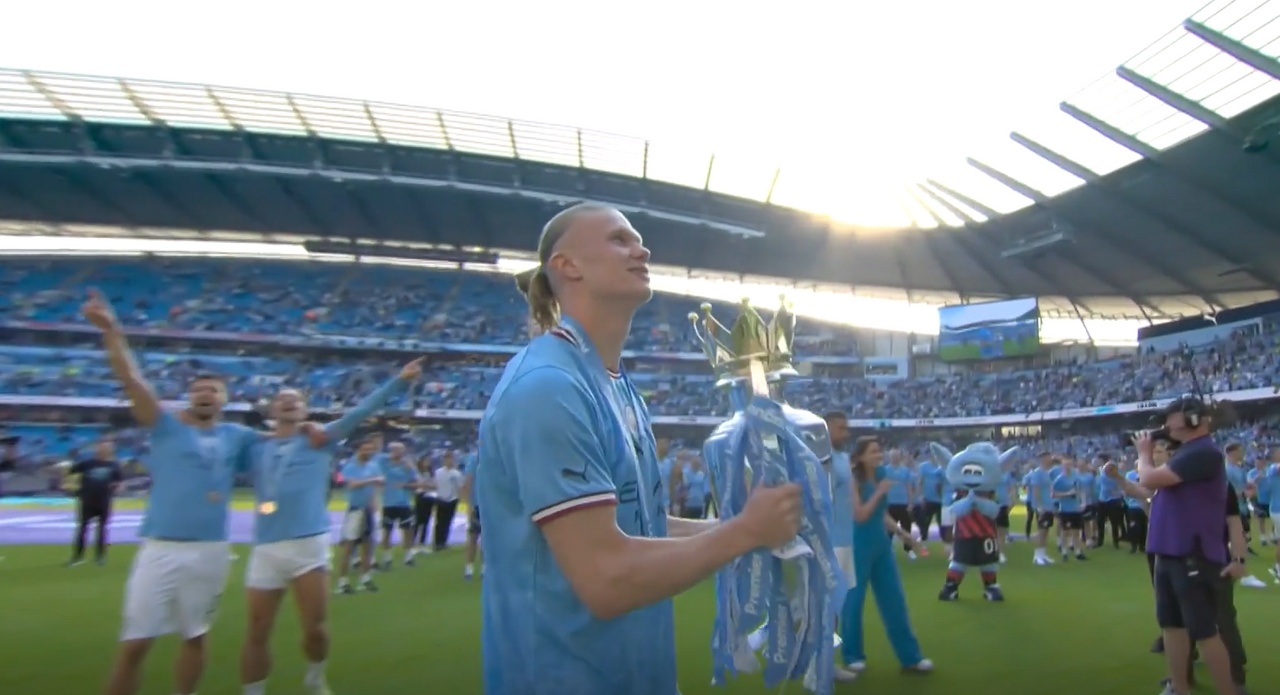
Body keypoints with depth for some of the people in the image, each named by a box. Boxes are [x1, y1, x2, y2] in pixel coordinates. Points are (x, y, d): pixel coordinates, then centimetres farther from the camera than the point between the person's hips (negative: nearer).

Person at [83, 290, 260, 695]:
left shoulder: (237, 436, 8)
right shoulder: (167, 427, 2)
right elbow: (131, 380, -8)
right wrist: (112, 330, -18)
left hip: (211, 551, 3)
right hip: (161, 549, -2)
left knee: (196, 637, 17)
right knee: (134, 644, 2)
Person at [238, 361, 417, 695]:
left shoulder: (319, 440, 6)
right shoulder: (256, 448, 13)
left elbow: (360, 412, -3)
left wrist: (399, 381, -12)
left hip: (309, 545, -2)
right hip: (265, 549, 2)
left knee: (314, 629, 4)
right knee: (257, 635, 8)